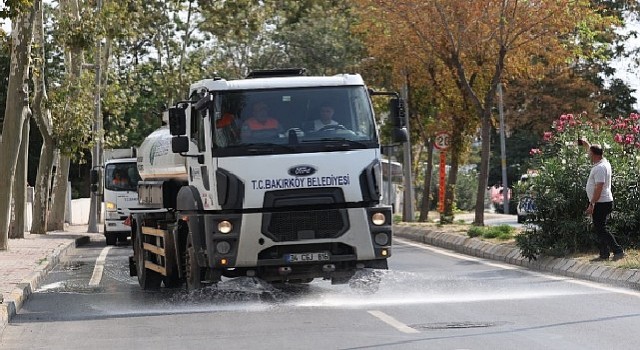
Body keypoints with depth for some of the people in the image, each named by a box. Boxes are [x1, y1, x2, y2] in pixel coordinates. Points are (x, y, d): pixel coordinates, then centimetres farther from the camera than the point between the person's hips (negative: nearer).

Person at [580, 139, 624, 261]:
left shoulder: (600, 168, -21)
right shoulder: (604, 162, 9)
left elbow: (598, 188, -25)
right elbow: (593, 152, 33)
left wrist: (591, 204, -24)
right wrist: (585, 143, 43)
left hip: (601, 204, -10)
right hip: (605, 202, 10)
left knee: (601, 229, -8)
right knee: (600, 229, 13)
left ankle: (618, 251, -9)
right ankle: (604, 254, 15)